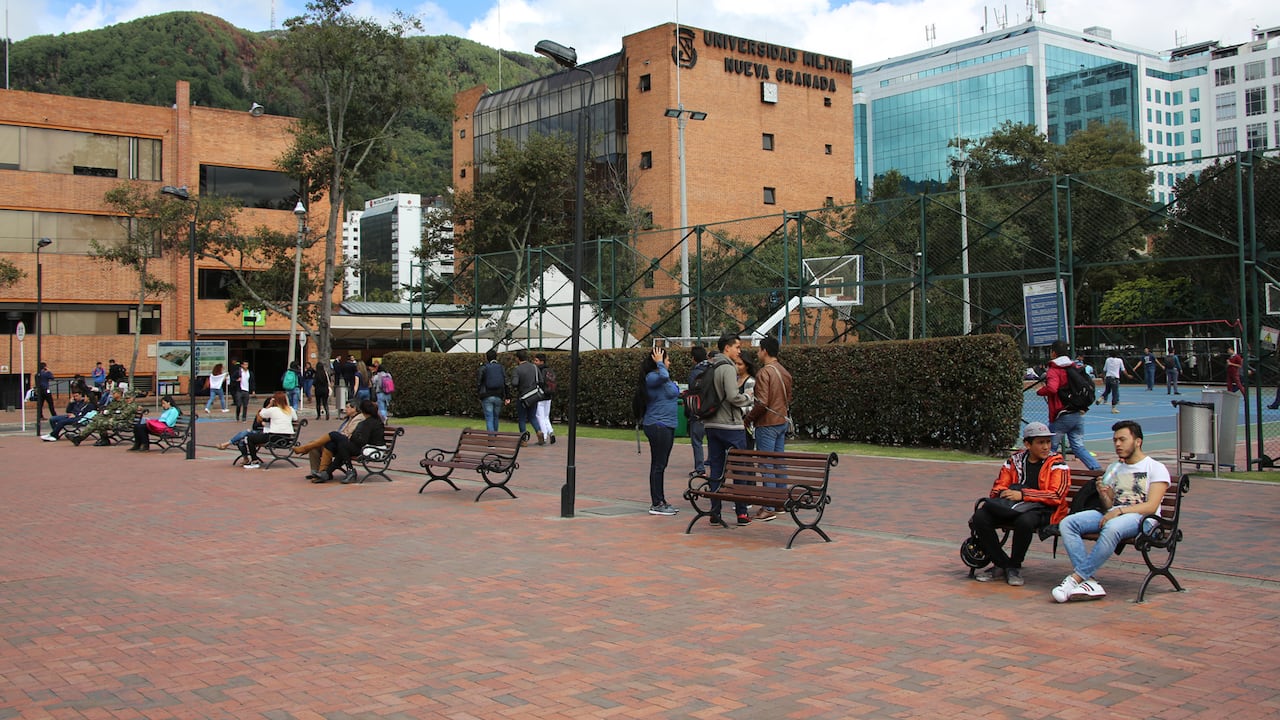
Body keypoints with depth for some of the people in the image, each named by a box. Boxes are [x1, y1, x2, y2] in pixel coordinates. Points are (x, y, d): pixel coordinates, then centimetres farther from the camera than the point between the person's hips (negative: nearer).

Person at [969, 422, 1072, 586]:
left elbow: (1056, 495, -12)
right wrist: (1002, 493, -12)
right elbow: (998, 487, 15)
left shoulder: (1058, 465, 1)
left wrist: (1022, 494, -20)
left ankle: (1014, 567, -12)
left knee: (1024, 521, -39)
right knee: (979, 517, -19)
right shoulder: (1014, 460, 14)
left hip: (1042, 509, -5)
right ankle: (1001, 564, -4)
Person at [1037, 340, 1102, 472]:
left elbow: (1051, 388, -29)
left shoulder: (1053, 371, -12)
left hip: (1061, 416, -6)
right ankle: (1098, 470, -4)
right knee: (1079, 447, 9)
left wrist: (1039, 391, -11)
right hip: (1078, 415, 6)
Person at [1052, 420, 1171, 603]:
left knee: (1112, 527, -41)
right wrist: (1103, 496, -2)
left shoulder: (1156, 468, 5)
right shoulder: (1113, 469, 25)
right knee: (1066, 524, -20)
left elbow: (1151, 506, -9)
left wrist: (1120, 511, -22)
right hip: (1112, 515, 6)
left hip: (1140, 518, -6)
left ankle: (1076, 577, -36)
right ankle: (1089, 581, -33)